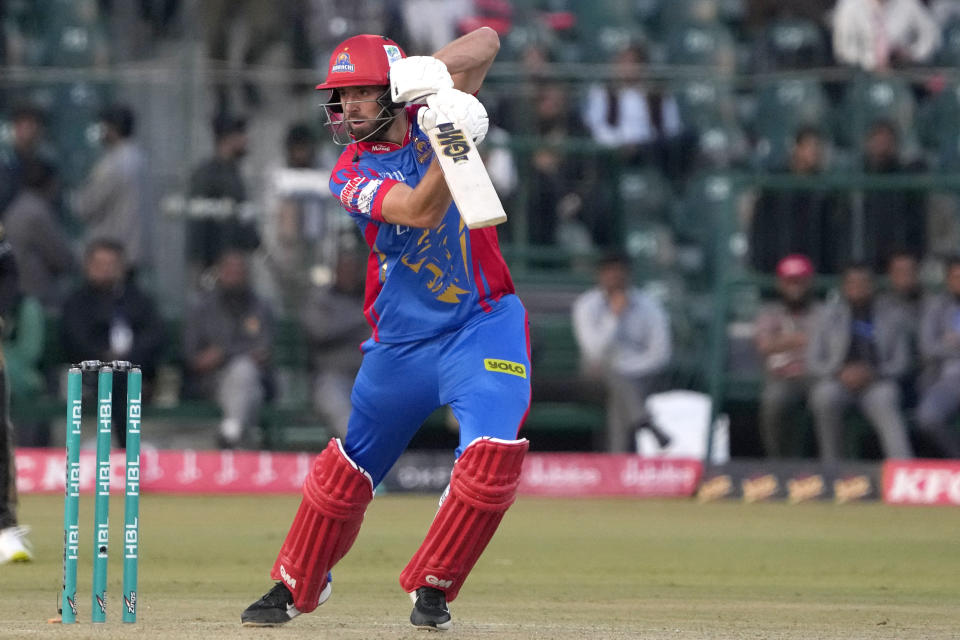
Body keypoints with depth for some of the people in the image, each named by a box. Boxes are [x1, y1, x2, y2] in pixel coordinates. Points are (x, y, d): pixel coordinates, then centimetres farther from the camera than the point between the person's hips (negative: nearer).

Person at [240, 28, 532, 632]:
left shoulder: (429, 116, -4)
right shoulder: (351, 175, -10)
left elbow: (487, 40, -10)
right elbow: (420, 210, -27)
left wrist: (435, 69, -28)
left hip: (484, 323, 0)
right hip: (400, 342, 1)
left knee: (493, 458, -20)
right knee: (346, 469, 10)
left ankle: (432, 586, -2)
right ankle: (295, 586, 32)